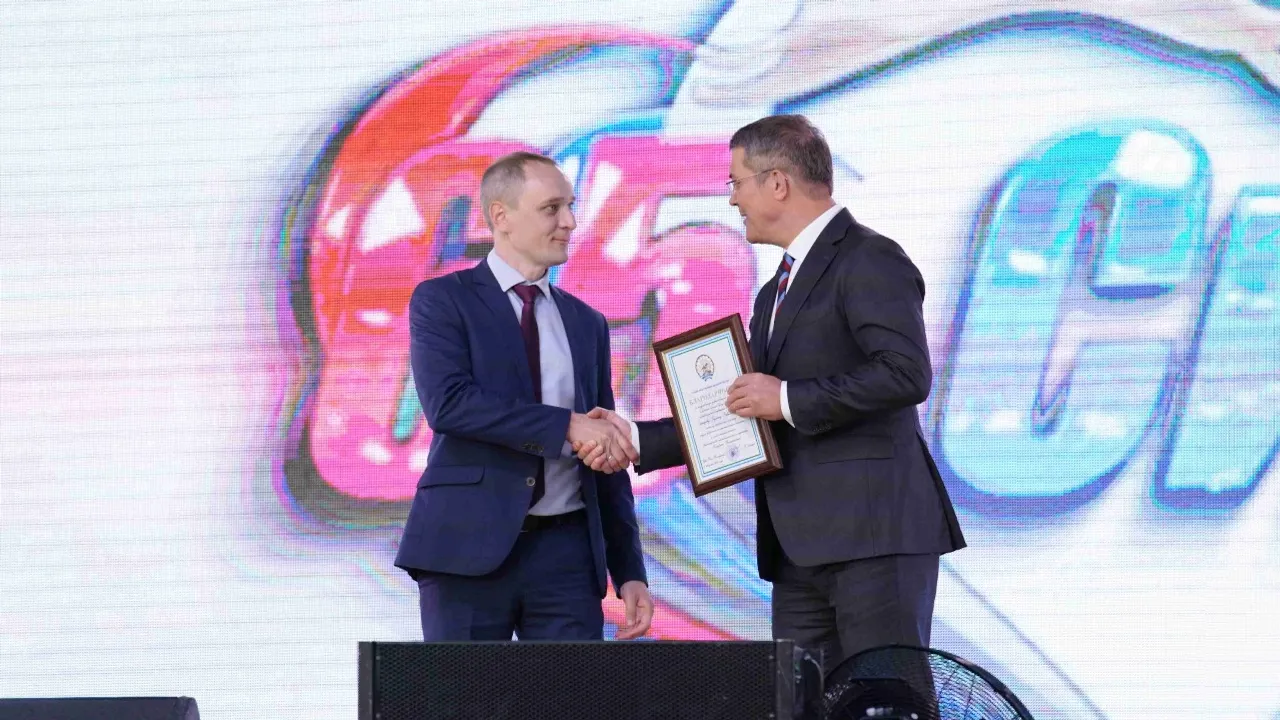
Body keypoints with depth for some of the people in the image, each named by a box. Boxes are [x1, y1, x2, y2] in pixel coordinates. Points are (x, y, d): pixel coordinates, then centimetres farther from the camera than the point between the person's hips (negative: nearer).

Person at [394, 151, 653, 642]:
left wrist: (630, 572, 10)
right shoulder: (442, 301, 2)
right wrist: (568, 426, -19)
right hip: (469, 548, -4)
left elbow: (608, 456, 17)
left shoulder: (586, 323, 17)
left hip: (567, 552, 4)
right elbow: (447, 402, -15)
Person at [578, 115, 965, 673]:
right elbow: (746, 415, 27)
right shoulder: (776, 293, 24)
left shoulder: (869, 261, -6)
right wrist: (638, 440, 18)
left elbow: (907, 373, -19)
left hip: (875, 538, -9)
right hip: (800, 550, 9)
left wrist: (789, 400, -14)